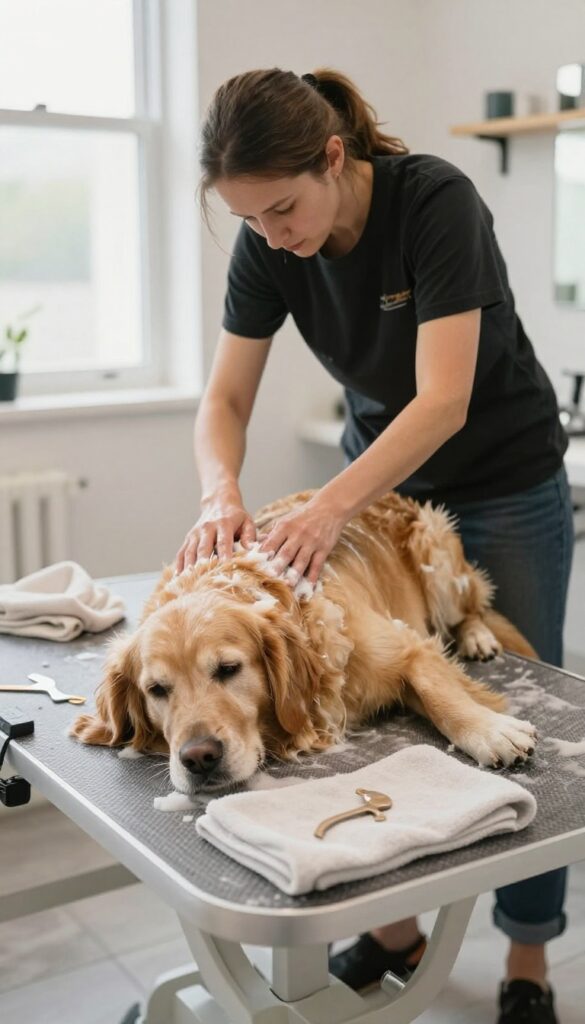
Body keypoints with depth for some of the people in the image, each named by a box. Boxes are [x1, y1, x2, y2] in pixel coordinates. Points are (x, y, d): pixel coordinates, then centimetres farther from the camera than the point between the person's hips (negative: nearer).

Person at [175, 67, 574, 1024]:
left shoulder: (437, 201, -28)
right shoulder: (267, 245, -13)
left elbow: (445, 400, -34)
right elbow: (226, 400, -13)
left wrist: (334, 503, -44)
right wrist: (222, 494, -32)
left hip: (506, 487, -4)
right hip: (382, 477, 5)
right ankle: (395, 925, 26)